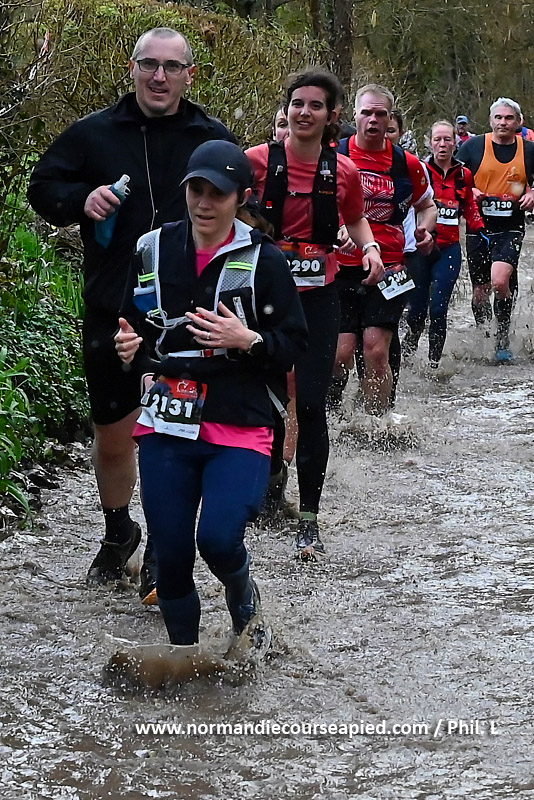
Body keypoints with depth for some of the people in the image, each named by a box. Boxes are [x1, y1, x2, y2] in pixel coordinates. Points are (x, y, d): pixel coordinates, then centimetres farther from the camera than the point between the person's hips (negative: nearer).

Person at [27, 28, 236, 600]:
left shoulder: (215, 140, 3)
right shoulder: (93, 133, 2)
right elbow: (42, 187, 10)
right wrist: (82, 199, -12)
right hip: (111, 314, 1)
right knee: (113, 438, 11)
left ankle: (163, 552, 17)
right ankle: (118, 533, 36)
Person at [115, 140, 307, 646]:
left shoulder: (264, 260, -4)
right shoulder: (152, 250, 5)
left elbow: (293, 346, 0)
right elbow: (134, 329, 18)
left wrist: (248, 340, -19)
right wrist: (129, 349, -4)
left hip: (241, 428, -3)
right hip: (166, 428, 3)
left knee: (218, 539, -20)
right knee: (170, 557, 3)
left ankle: (241, 590, 16)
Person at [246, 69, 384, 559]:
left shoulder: (344, 172, 1)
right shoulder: (257, 160, -5)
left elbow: (356, 219, 19)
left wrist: (371, 248, -1)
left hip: (318, 298, 0)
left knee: (310, 404, -5)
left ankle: (309, 519, 2)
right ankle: (272, 470, 36)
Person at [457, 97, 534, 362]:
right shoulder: (473, 146, 0)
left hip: (510, 228, -1)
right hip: (478, 228, 1)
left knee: (500, 282, -23)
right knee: (480, 293, 8)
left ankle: (502, 339, -5)